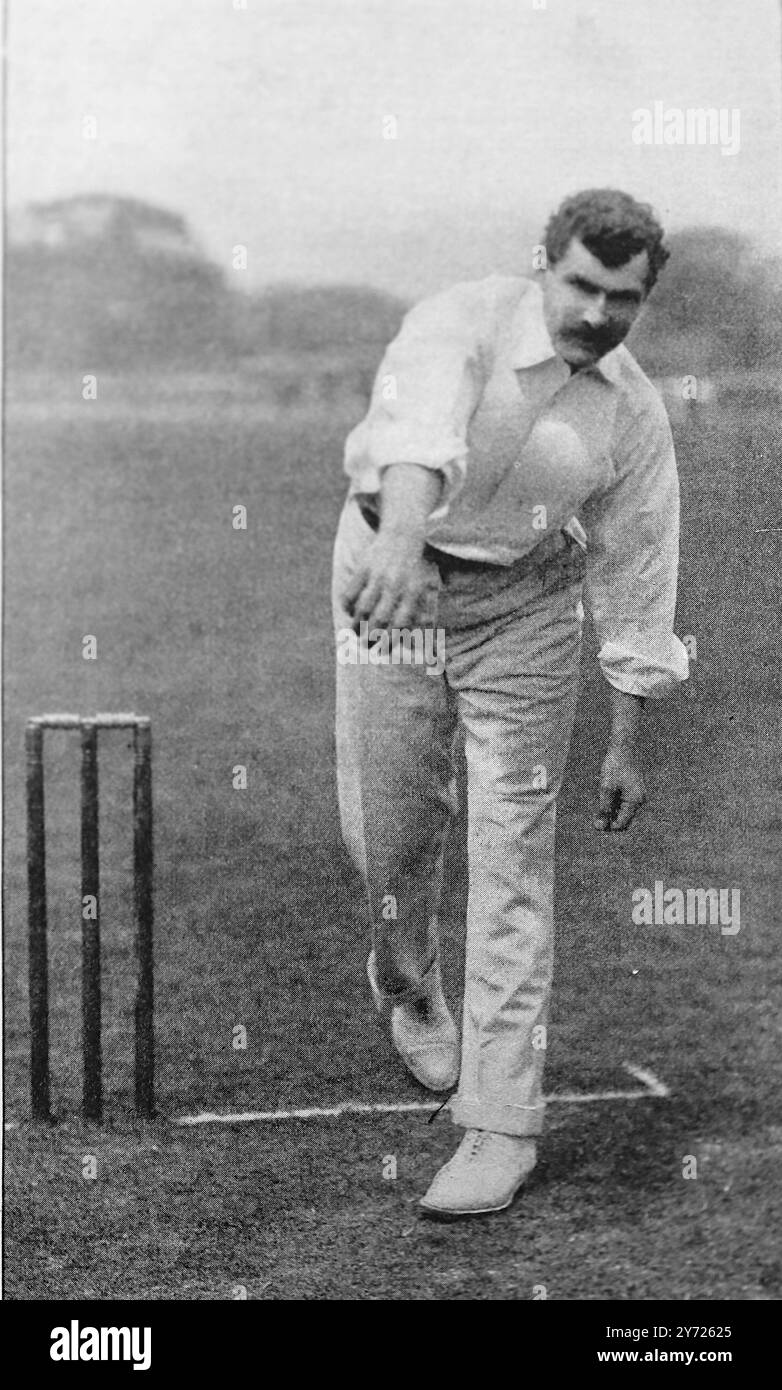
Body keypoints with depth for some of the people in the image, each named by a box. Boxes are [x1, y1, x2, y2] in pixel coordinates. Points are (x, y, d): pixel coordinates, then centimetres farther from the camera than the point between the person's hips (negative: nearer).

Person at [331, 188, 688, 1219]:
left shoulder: (635, 417, -7)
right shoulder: (465, 321, -19)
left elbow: (637, 576, 1)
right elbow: (423, 422, -42)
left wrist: (628, 745, 2)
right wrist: (401, 542, -63)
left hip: (525, 603, 1)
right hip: (394, 576, -1)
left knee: (514, 853, -6)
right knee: (385, 827, 4)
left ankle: (504, 1122, 0)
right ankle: (406, 981, 41)